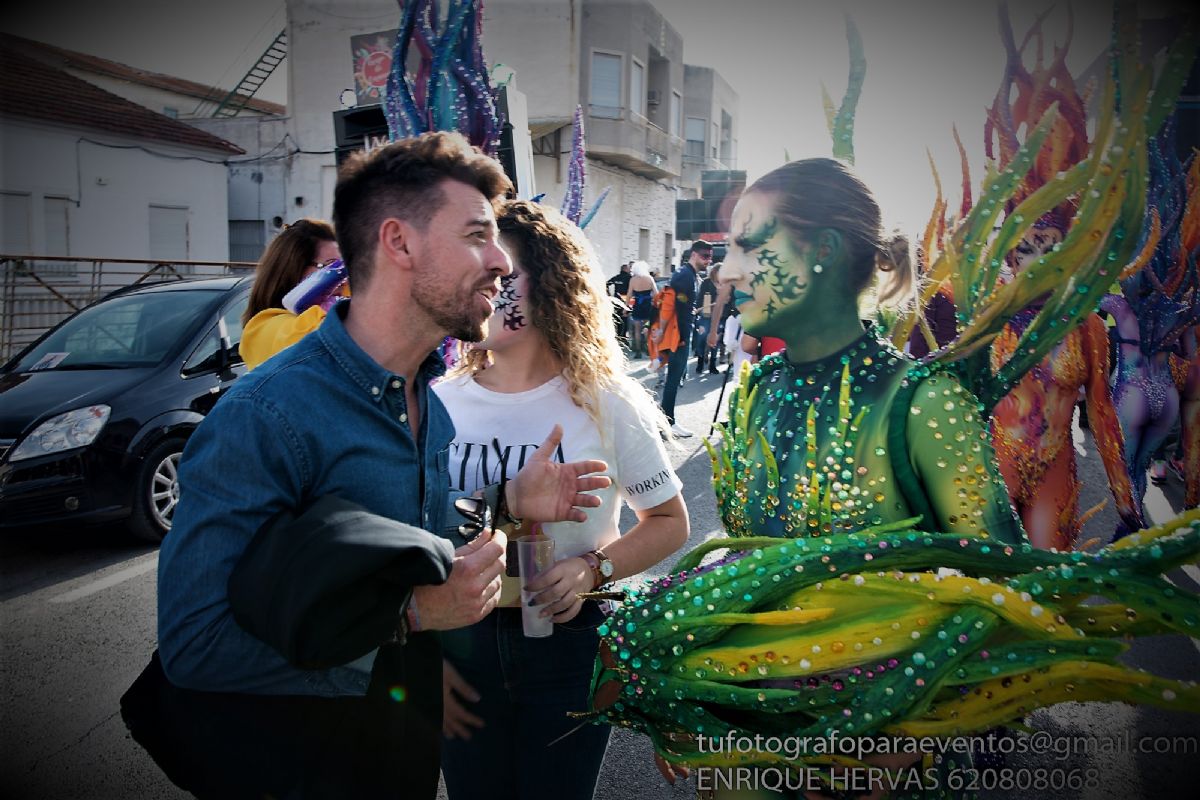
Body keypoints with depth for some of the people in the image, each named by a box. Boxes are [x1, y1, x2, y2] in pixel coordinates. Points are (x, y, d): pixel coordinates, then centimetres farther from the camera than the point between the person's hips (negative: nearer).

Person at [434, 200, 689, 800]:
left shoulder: (605, 404, -10)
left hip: (570, 643, -1)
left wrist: (593, 568, -18)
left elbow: (670, 521, -1)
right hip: (459, 645, 2)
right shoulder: (439, 402, -5)